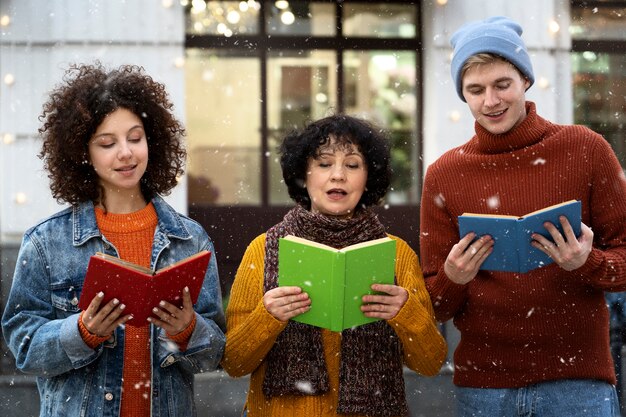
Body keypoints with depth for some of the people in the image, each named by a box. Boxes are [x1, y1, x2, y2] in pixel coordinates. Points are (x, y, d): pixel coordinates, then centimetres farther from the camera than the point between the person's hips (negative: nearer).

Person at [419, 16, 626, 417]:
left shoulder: (585, 148, -2)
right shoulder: (444, 174, 3)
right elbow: (435, 304, 7)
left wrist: (588, 263, -19)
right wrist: (452, 278, -14)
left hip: (577, 379, -1)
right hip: (482, 382, 2)